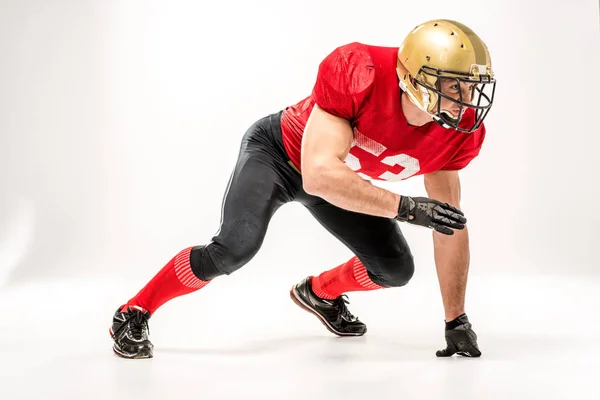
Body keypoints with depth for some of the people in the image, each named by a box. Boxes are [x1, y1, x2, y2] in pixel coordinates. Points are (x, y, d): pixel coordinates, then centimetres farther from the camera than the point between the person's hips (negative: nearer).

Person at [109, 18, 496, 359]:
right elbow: (319, 175, -47)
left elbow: (451, 223, -12)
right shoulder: (358, 73, -41)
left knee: (396, 269, 3)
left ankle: (319, 292, 35)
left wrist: (457, 321, -9)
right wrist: (406, 207, -48)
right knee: (236, 246, -28)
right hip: (278, 151, -6)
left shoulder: (462, 130, -22)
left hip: (344, 176, 6)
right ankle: (132, 314, -5)